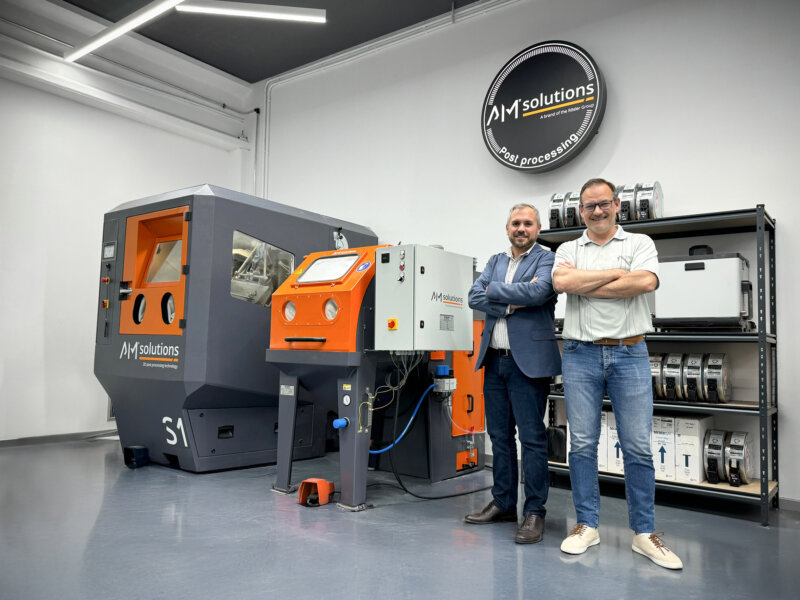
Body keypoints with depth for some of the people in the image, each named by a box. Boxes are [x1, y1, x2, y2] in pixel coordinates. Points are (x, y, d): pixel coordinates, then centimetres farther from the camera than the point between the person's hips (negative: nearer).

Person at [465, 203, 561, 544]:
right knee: (499, 436, 13)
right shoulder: (495, 261, 16)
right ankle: (503, 504, 26)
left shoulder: (546, 259, 0)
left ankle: (534, 512, 9)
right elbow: (474, 297, 2)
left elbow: (538, 291, -20)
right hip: (494, 360, 6)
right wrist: (510, 304, -12)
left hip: (528, 361, -6)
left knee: (532, 438, -2)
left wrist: (494, 290, -8)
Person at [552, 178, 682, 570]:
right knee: (582, 444, 5)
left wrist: (582, 284, -8)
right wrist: (617, 274, -8)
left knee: (638, 446, 2)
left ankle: (644, 532, 16)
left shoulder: (639, 243, 8)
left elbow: (646, 282, -12)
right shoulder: (568, 249, 11)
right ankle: (587, 525, 18)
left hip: (629, 353, -1)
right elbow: (561, 282, -10)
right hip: (581, 354, 1)